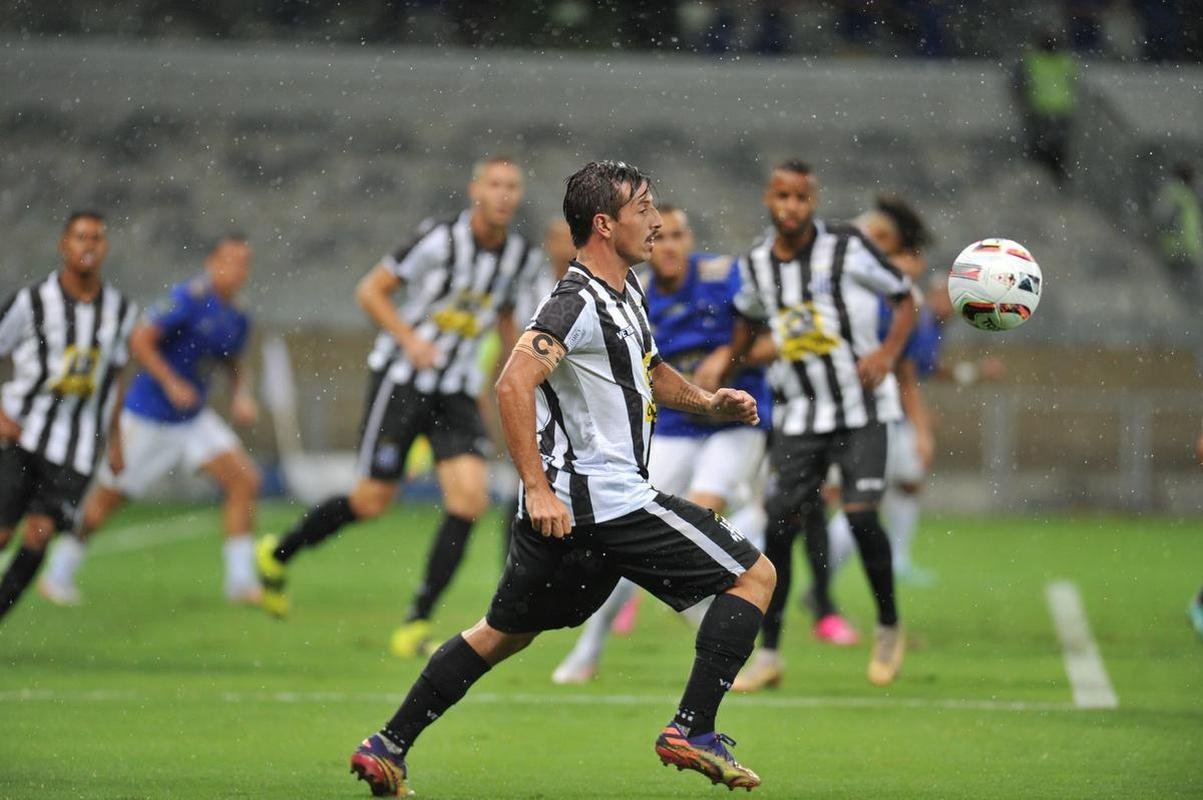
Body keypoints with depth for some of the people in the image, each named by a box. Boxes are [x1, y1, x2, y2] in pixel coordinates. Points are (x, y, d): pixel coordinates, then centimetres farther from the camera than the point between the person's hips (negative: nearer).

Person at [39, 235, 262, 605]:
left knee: (244, 480, -9)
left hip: (192, 419, 7)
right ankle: (59, 573, 25)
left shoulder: (237, 319, 3)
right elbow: (140, 341, -23)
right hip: (147, 418, -6)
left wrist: (241, 395, 5)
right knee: (107, 497, 5)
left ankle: (240, 580, -5)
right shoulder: (189, 298, -20)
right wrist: (172, 384, -27)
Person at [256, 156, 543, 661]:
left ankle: (417, 622, -6)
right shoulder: (440, 241, -16)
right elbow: (370, 291, -9)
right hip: (402, 378, -5)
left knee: (470, 498, -13)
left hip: (457, 391, 5)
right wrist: (411, 339, -21)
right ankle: (277, 554, 22)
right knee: (372, 501, -4)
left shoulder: (523, 257, 1)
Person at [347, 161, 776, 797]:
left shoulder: (626, 291, 16)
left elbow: (648, 373, 32)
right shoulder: (576, 303, -16)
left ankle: (388, 747, 17)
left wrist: (709, 403, 14)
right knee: (754, 575, -1)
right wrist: (539, 489, -32)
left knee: (505, 632, 18)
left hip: (560, 509, 10)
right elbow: (514, 385, -27)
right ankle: (692, 731, -5)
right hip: (607, 501, -10)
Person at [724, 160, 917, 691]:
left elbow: (905, 298, -1)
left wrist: (887, 352, -15)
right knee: (779, 526, -4)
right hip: (798, 417, 4)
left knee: (861, 516, -14)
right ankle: (769, 653, 5)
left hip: (859, 408, -4)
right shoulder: (756, 266, 4)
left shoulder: (847, 249, -9)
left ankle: (888, 627, 8)